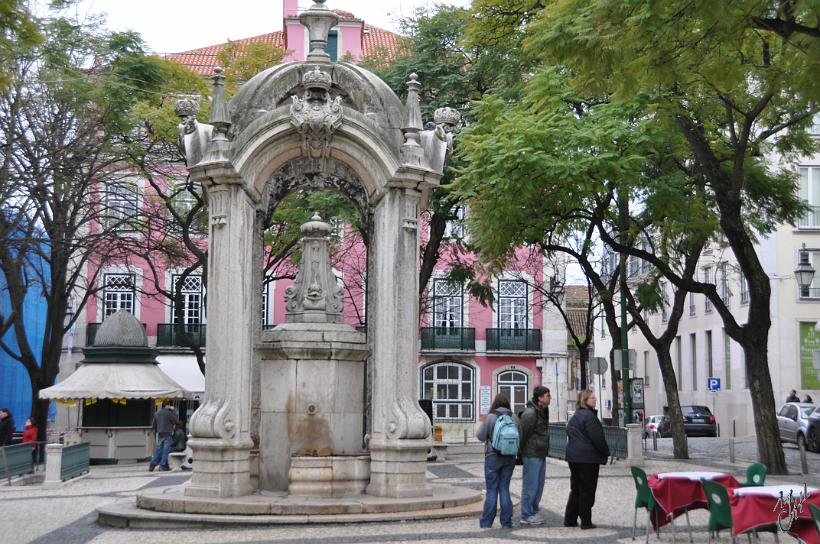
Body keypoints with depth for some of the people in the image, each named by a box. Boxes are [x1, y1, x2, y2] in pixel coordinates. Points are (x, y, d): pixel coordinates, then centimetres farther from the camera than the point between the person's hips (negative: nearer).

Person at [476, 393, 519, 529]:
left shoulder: (490, 417, -10)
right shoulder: (513, 417, 0)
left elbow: (480, 435, -5)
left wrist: (483, 424, 11)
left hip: (493, 456, -3)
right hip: (510, 457, 3)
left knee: (492, 489, 3)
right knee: (504, 488, 10)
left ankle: (486, 522, 7)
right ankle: (506, 522, 9)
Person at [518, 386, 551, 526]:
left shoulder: (543, 411, 14)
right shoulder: (530, 413, -17)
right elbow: (522, 434, -17)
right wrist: (521, 454, -13)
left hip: (541, 455, 9)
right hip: (532, 455, -9)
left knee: (539, 485, 13)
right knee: (530, 485, -4)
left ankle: (533, 512, 22)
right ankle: (526, 516, 2)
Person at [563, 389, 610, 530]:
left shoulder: (574, 417, 16)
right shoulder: (589, 415, -14)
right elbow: (597, 438, -17)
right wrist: (606, 452, -3)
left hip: (573, 457, 9)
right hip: (588, 458, -9)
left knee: (576, 489, 14)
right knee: (587, 490, -2)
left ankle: (570, 519, 15)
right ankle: (586, 521, 0)